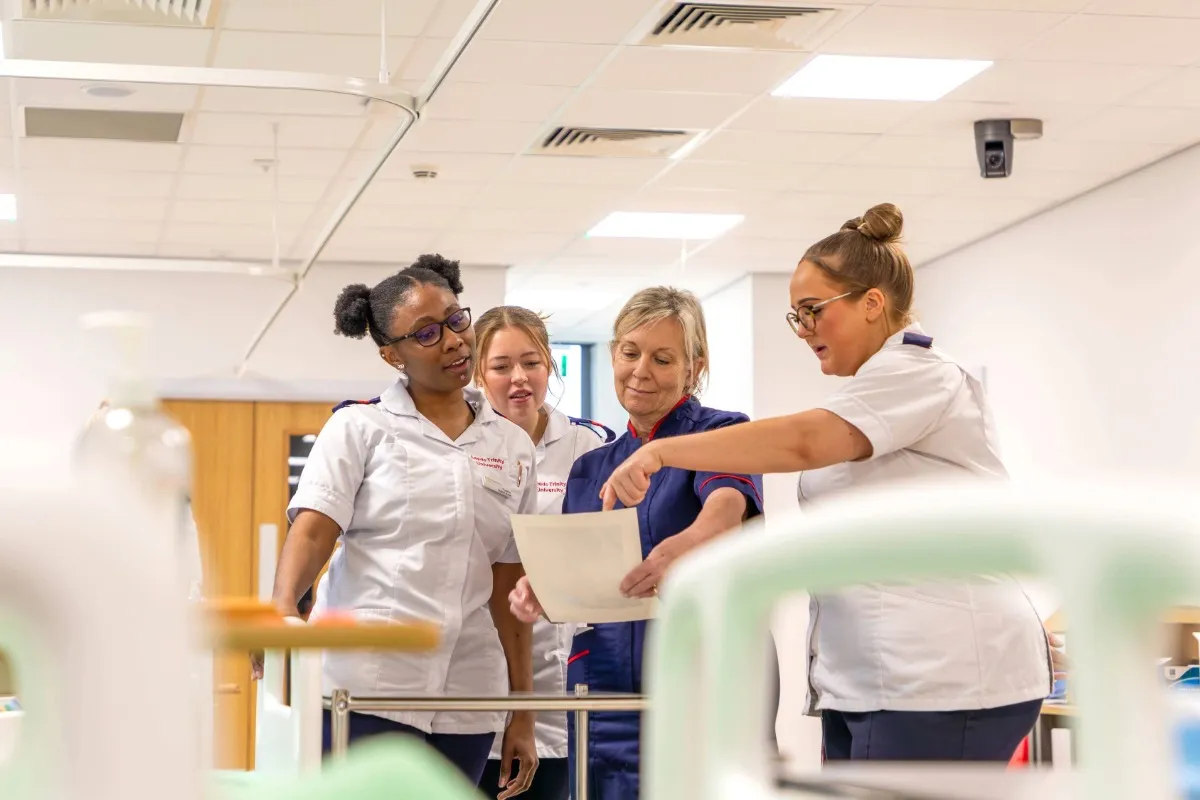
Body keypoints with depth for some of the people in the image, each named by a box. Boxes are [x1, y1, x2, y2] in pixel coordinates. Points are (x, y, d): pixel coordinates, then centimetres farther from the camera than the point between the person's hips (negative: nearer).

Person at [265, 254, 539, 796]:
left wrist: (523, 712, 11)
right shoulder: (360, 427, 5)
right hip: (365, 688, -3)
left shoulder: (513, 447, 14)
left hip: (467, 701, 4)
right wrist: (282, 609, -27)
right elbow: (312, 530, -7)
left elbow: (508, 587, 14)